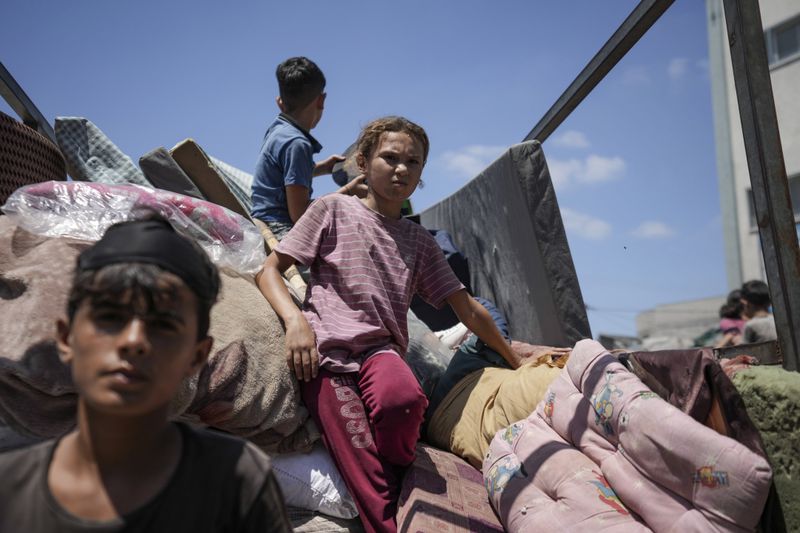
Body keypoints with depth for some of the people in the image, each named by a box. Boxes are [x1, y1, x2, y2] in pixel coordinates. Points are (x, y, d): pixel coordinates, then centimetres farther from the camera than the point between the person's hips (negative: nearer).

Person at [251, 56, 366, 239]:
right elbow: (299, 214, -17)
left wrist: (321, 168, 21)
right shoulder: (297, 143, -16)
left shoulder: (277, 127, 11)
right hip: (280, 232, -10)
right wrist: (346, 192, -9)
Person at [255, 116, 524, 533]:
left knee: (402, 397, -34)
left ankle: (397, 477, -7)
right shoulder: (333, 209, 12)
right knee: (366, 477, -23)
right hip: (326, 350, -2)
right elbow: (269, 270, 8)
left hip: (380, 347, 2)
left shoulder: (419, 241, 21)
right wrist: (295, 319, -11)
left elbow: (467, 309, 24)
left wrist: (515, 361, 27)